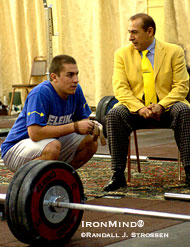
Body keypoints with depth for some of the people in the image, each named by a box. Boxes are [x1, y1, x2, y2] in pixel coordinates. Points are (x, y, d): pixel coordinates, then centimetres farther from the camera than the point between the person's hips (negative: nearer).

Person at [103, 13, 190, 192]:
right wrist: (140, 108, -21)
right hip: (136, 108, 1)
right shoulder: (122, 54, 7)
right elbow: (120, 88, -3)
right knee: (114, 114, -29)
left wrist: (161, 106, -19)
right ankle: (118, 175, -24)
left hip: (166, 108, -1)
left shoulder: (174, 52, 4)